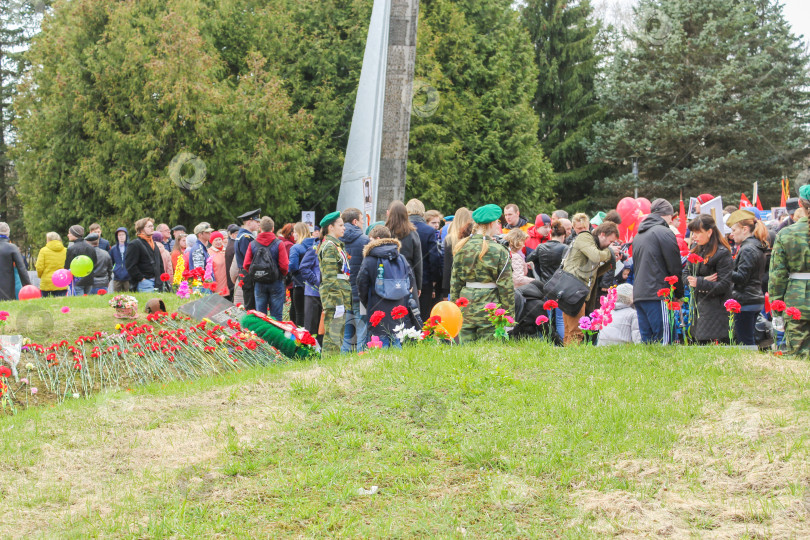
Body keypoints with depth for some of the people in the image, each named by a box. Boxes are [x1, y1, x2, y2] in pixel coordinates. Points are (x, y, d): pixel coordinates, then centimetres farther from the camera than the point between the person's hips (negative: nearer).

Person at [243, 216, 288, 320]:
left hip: (259, 284, 2)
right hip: (276, 283, -2)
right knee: (276, 316, 2)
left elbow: (246, 265, -2)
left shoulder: (252, 244, -1)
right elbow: (284, 266, -11)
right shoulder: (278, 244, -8)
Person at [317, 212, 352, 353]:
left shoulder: (336, 245, 20)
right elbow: (330, 278, -17)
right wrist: (338, 301, -21)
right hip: (335, 295, -10)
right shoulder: (329, 247, -12)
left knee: (339, 333, 12)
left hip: (341, 296, 10)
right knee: (333, 335, -8)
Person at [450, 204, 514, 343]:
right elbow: (506, 286, -7)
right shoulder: (499, 251, -8)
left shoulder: (461, 248, 5)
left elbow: (455, 281, 9)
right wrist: (509, 315, -1)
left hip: (465, 307, 4)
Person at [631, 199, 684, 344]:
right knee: (663, 339, -8)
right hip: (657, 294, -8)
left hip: (638, 294, 8)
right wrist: (680, 293, 6)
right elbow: (675, 267, -6)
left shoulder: (638, 235, 19)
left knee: (646, 339, 8)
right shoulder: (665, 233, -5)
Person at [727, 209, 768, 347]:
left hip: (745, 302, -10)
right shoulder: (757, 247, 16)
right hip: (756, 300, 10)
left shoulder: (748, 249, -14)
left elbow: (741, 277, -19)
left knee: (745, 342, -7)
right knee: (750, 340, 14)